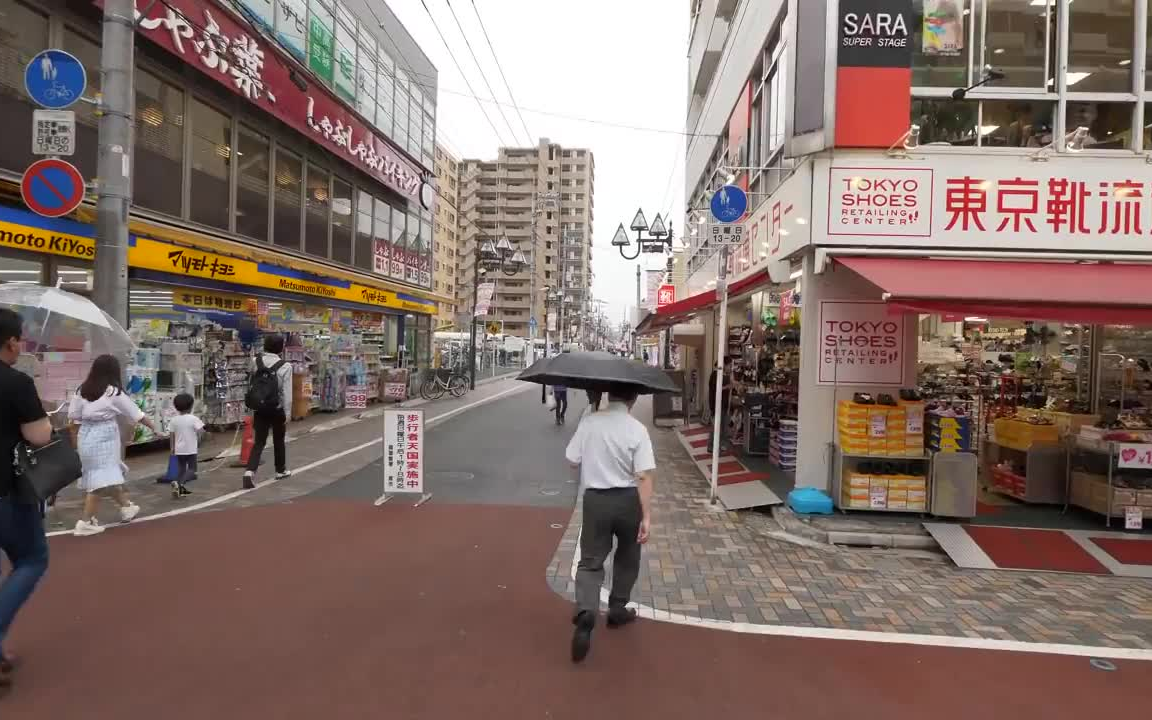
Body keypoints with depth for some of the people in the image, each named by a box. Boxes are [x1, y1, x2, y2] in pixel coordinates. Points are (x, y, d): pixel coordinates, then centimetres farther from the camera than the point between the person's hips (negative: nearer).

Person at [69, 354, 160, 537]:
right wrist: (154, 427, 10)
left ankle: (126, 507, 34)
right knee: (102, 479, -4)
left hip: (86, 436, 7)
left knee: (111, 475, 19)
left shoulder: (83, 390, 5)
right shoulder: (114, 392, -10)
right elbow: (137, 414, -2)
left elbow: (73, 415, 7)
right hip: (103, 439, -7)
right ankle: (85, 523, -5)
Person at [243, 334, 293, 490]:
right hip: (277, 409, -3)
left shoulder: (256, 362, -2)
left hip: (260, 408, 3)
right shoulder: (285, 366, -13)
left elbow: (252, 386, 5)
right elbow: (287, 392, -13)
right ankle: (281, 470, 31)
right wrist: (287, 414, -7)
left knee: (259, 442, 5)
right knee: (278, 440, 16)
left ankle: (250, 471, -13)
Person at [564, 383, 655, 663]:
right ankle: (617, 609, 33)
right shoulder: (637, 429, -12)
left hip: (595, 499, 1)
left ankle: (586, 612, -17)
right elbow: (644, 476, -17)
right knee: (627, 557, 23)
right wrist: (647, 516, -15)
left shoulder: (588, 422, -5)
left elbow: (572, 460, 2)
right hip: (628, 500, -1)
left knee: (590, 562, 6)